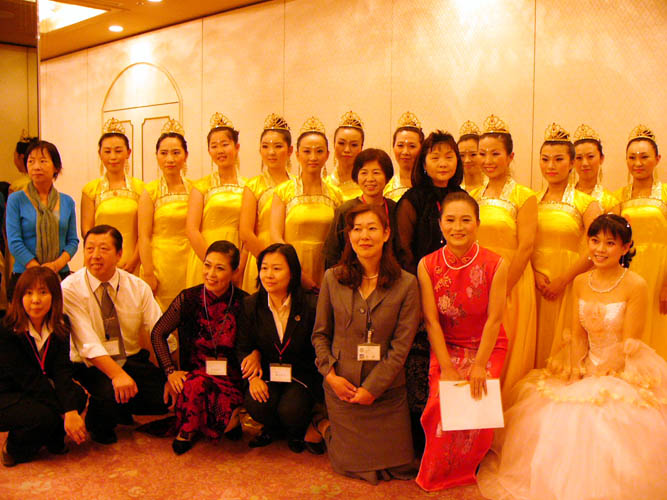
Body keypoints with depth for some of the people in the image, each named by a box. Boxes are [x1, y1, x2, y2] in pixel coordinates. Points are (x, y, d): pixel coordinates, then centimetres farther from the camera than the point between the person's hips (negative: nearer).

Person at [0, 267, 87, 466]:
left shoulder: (60, 326, -6)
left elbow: (62, 370, -15)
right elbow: (27, 378, -25)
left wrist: (71, 410, -33)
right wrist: (63, 413, -30)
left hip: (40, 390, 5)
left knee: (78, 395, -22)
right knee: (43, 415, -32)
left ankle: (53, 439, 6)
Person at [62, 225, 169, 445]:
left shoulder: (138, 287, -2)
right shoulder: (70, 289, -12)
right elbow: (88, 343, -22)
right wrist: (117, 374, -36)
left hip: (133, 360, 4)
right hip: (92, 366, -3)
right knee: (110, 392, -34)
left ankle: (123, 409, 14)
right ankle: (98, 422, 3)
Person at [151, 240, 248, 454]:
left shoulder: (243, 303, -4)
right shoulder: (189, 298, -3)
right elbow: (158, 333, 4)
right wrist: (170, 372, -5)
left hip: (229, 378, -1)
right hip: (194, 372, 1)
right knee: (195, 385, -33)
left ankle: (232, 417, 4)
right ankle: (187, 431, -1)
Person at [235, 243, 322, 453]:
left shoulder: (311, 305, -13)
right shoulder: (251, 305, -2)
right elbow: (242, 347, 5)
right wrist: (253, 377, -14)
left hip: (301, 375, -2)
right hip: (267, 374, 3)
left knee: (290, 410, -27)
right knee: (255, 405, -25)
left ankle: (299, 433, 12)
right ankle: (274, 428, 12)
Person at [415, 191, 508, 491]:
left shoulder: (495, 264, -13)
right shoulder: (427, 266, -9)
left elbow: (494, 318, -12)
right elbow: (431, 321, -8)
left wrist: (479, 365, -13)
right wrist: (447, 367, -11)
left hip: (487, 347, -1)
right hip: (446, 348, 1)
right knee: (442, 403, -15)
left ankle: (464, 471, 13)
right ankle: (436, 475, 11)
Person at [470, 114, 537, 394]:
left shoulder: (524, 197, -4)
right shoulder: (473, 196, 11)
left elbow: (526, 247, -10)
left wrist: (501, 289, -14)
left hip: (512, 284, -4)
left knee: (507, 357, 3)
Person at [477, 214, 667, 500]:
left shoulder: (636, 286, -13)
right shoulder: (580, 282, 4)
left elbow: (628, 347, -13)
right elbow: (577, 335, 7)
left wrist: (595, 379, -16)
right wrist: (576, 371, -9)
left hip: (623, 370, -5)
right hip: (586, 366, 5)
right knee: (552, 423, -9)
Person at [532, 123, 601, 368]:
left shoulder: (587, 203, -3)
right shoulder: (533, 202, 9)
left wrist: (563, 281, -13)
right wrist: (536, 274, -6)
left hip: (571, 287, -3)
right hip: (538, 287, 3)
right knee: (539, 346, 6)